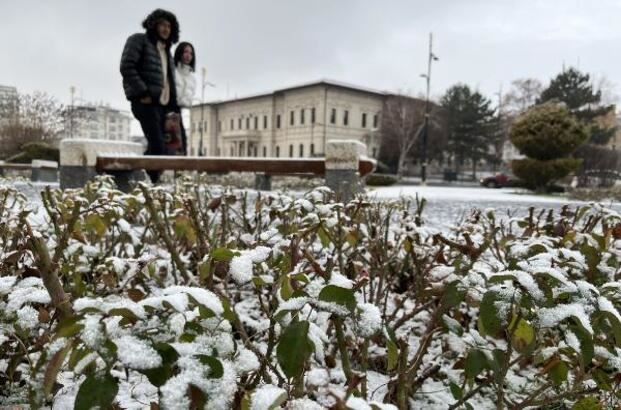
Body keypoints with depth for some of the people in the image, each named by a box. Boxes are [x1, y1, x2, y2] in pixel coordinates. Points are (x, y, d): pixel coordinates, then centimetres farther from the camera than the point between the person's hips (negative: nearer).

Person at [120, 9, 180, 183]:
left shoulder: (166, 50, 27)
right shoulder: (139, 40, 4)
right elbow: (127, 66, -9)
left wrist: (172, 104, 12)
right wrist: (143, 92, -17)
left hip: (163, 104, 8)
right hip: (146, 102, -8)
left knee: (155, 148, 4)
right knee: (158, 147, -18)